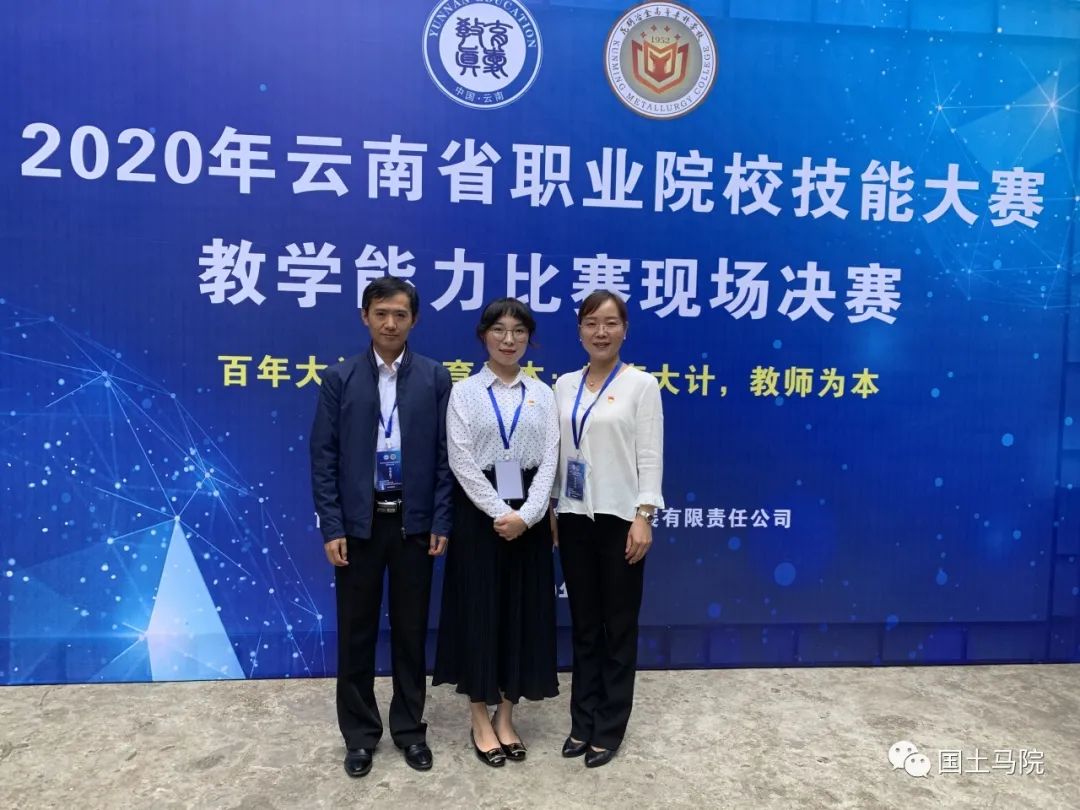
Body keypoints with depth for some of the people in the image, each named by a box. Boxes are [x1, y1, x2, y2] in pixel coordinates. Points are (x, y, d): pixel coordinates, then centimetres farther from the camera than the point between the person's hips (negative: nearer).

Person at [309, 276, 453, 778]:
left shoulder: (435, 378, 0)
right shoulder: (340, 378, 0)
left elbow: (444, 455, 0)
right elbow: (323, 457, -2)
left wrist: (441, 523, -5)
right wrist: (331, 528, -7)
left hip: (414, 521, 0)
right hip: (357, 522, 0)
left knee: (411, 629, 11)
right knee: (356, 632, 10)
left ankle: (409, 728, 29)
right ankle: (360, 734, 27)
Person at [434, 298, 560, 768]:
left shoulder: (541, 393, 6)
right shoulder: (465, 392, -1)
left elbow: (549, 460, -1)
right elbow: (462, 462, -8)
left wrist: (527, 515, -14)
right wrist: (499, 513, -15)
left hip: (528, 515, 3)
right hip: (480, 513, -2)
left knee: (522, 612, 8)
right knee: (480, 611, 5)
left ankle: (506, 717, 25)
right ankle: (481, 721, 21)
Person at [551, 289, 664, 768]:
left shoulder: (641, 384, -3)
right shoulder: (564, 385, 8)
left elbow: (650, 456, -8)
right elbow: (555, 453, 10)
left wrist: (644, 516, -15)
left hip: (619, 517, -4)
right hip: (574, 517, 4)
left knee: (619, 627, 7)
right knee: (583, 625, 13)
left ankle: (609, 729, 21)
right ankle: (583, 723, 26)